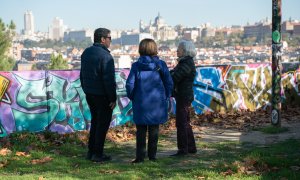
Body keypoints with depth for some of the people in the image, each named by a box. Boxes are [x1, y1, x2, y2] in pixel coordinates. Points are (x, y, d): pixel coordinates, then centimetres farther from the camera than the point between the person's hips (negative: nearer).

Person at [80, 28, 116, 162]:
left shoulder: (86, 53, 9)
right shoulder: (105, 56, -18)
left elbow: (82, 74, 16)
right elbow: (109, 79, -20)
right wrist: (113, 98, -15)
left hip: (90, 94, 8)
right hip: (103, 96, -8)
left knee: (95, 121, 18)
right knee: (103, 123, 2)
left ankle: (91, 151, 21)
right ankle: (97, 154, 5)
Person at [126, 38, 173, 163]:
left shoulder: (136, 66, -6)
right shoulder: (160, 64, -5)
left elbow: (130, 84, -9)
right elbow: (169, 82, -3)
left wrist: (132, 97, 8)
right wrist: (165, 97, 10)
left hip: (141, 103, 0)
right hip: (157, 103, 1)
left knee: (141, 130, 8)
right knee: (154, 130, 11)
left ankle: (140, 156, 7)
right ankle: (152, 155, 16)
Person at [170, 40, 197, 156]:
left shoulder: (187, 63, -17)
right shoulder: (183, 62, 15)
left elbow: (175, 78, -23)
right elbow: (173, 73, 13)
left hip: (184, 96, -10)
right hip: (182, 96, 10)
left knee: (181, 123, -6)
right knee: (185, 123, 16)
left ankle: (183, 149, 0)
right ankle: (191, 147, 24)